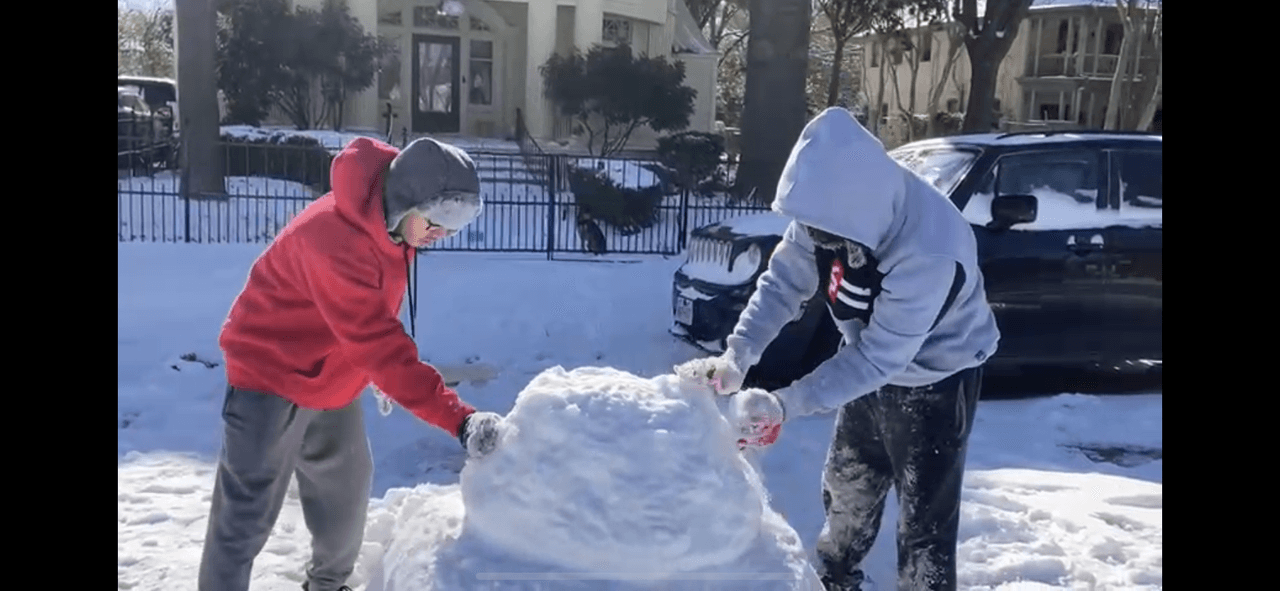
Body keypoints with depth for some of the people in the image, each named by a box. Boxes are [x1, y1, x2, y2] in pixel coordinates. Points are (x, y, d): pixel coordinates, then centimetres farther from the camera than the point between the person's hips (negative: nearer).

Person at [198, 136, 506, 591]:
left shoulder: (389, 221, -7)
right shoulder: (335, 237, -35)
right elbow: (376, 344, -40)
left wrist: (389, 377, 10)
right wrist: (458, 418, -43)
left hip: (330, 380, 8)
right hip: (270, 375, -8)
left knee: (346, 489, 17)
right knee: (248, 511, -4)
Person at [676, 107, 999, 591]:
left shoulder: (930, 252, -40)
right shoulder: (835, 209, -20)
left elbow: (879, 356, -35)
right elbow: (782, 283, -14)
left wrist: (784, 406, -37)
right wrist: (736, 356, -29)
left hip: (936, 376, -7)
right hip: (873, 362, 7)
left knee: (926, 513, -1)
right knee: (845, 485, 21)